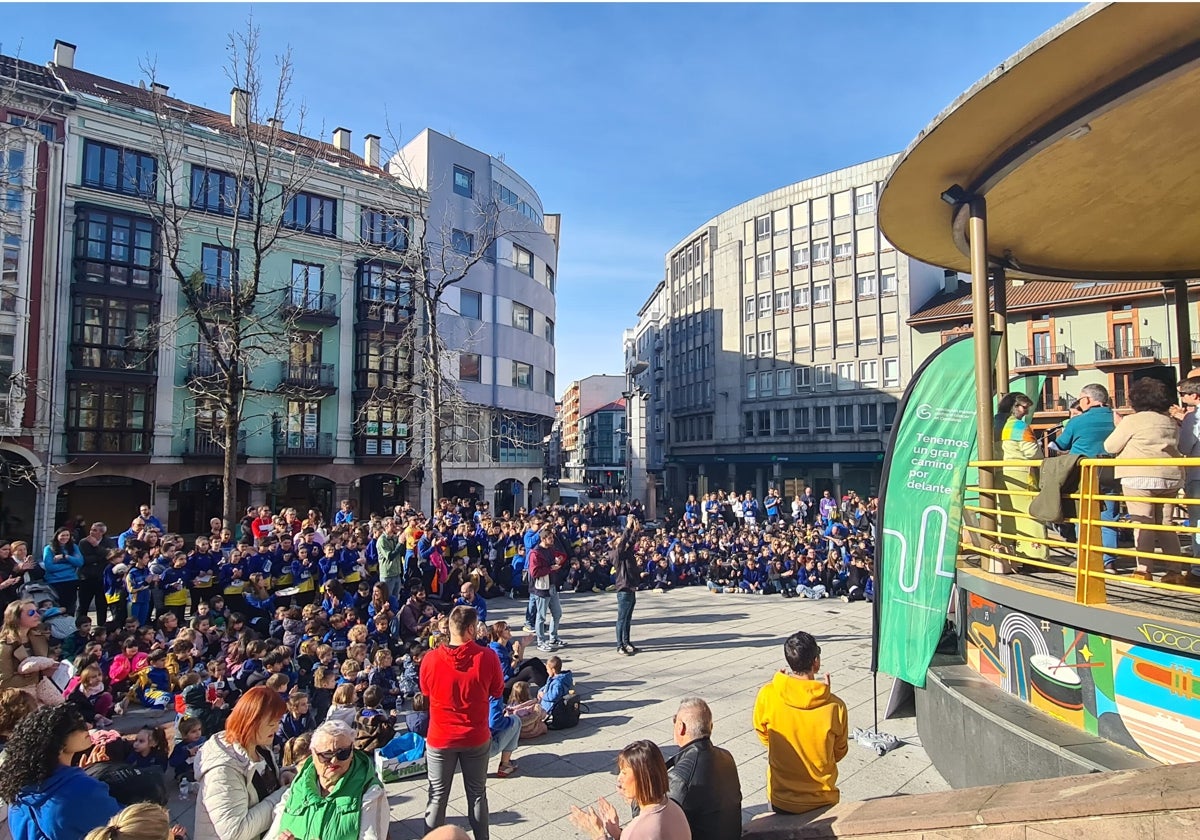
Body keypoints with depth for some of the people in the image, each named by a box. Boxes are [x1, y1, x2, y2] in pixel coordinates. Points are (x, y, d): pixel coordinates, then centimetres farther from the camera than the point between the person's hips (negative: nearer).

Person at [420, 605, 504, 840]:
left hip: (440, 739, 0)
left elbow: (426, 691, 3)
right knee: (477, 795, 18)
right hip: (476, 738, 0)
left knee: (437, 797, 17)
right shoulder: (488, 657, -20)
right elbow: (498, 692, -4)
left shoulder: (430, 659, -16)